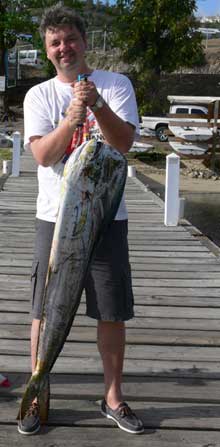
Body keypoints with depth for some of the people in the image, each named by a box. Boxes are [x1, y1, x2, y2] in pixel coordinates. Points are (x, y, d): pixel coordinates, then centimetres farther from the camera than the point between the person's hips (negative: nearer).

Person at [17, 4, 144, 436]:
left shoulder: (116, 85, 2)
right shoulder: (38, 95, 3)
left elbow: (123, 142, -11)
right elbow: (43, 155, -10)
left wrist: (97, 105, -26)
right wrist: (72, 118, -26)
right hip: (55, 217, 0)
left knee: (112, 313, 7)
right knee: (45, 311, 5)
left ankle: (113, 398, 23)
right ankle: (36, 397, 21)